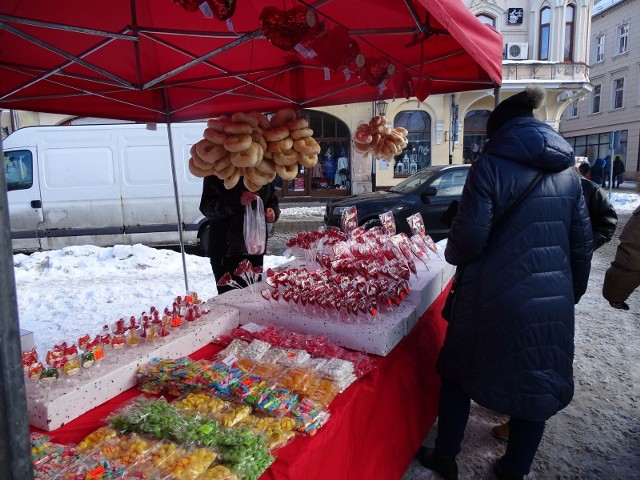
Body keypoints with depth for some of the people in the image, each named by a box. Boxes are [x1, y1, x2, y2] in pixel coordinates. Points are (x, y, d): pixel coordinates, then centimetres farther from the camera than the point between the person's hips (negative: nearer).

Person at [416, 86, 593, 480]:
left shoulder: (490, 167, -9)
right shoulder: (567, 172, 7)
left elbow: (470, 237, -15)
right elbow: (582, 242, 9)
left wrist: (453, 254, 6)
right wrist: (573, 291, 20)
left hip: (495, 298, -4)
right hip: (553, 302, 4)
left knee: (459, 371, 17)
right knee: (537, 385, 18)